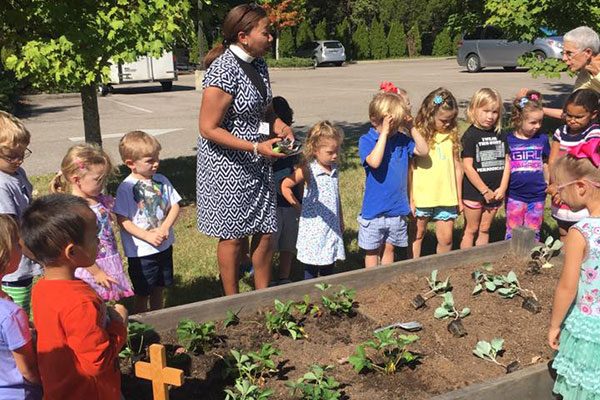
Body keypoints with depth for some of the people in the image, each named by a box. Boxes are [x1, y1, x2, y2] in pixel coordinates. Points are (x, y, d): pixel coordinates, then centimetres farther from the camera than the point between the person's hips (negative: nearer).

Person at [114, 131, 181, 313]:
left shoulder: (161, 181, 1)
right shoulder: (126, 188, -15)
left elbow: (175, 206, 2)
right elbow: (123, 221, -16)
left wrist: (165, 227, -14)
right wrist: (148, 236, -22)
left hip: (164, 245, 5)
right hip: (140, 251, -5)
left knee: (159, 288, 20)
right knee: (142, 293, 9)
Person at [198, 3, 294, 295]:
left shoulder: (258, 64, 5)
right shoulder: (224, 70, -22)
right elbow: (208, 128, -21)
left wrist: (280, 126, -3)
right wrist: (256, 147, -25)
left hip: (257, 165, 8)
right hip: (228, 167, -8)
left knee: (265, 232, 12)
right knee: (234, 236, 5)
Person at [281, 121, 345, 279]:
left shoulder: (334, 169, 6)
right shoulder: (308, 170, -13)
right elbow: (285, 186, -10)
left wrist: (341, 220, 21)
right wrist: (299, 207, -7)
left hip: (332, 228, 6)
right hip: (313, 229, -6)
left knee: (329, 269, 14)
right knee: (311, 270, 3)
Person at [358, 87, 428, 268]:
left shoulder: (401, 140, 3)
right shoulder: (366, 140, -13)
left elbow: (423, 150, 2)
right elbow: (374, 162, -30)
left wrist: (412, 128, -7)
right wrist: (384, 133, -28)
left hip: (398, 208, 4)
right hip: (374, 210, -4)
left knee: (389, 248, 18)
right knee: (372, 251, 12)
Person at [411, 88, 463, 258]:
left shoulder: (451, 135, 4)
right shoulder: (418, 135, -9)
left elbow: (457, 167, 10)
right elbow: (409, 169, -8)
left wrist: (459, 197, 12)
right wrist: (410, 199, -10)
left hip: (446, 197, 3)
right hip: (421, 198, -3)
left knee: (446, 239, 8)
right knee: (417, 236, 13)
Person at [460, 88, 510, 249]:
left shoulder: (499, 134, 6)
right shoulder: (470, 135, -11)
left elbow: (506, 161, 6)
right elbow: (468, 167, -15)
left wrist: (502, 188, -5)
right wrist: (485, 191, -13)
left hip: (495, 192, 5)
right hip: (474, 192, -5)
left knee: (485, 229, 14)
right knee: (471, 230, 6)